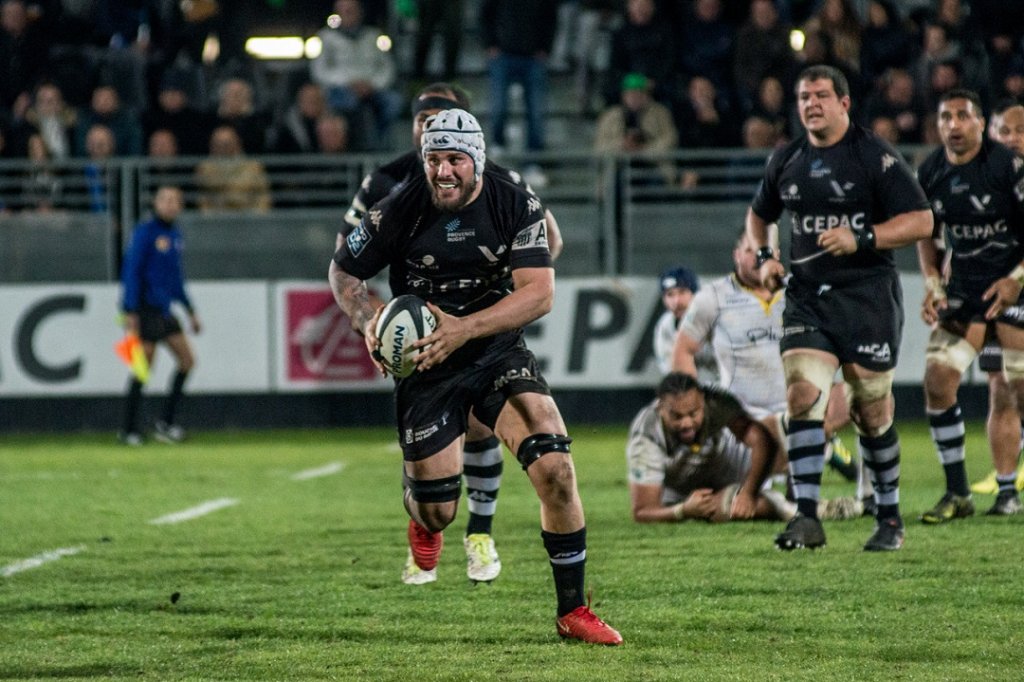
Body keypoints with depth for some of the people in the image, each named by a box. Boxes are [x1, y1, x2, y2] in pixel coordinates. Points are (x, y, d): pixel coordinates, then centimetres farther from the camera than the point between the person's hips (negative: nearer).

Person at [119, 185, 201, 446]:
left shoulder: (174, 234, 14)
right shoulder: (144, 232, -11)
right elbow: (131, 271, -15)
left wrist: (189, 310, 23)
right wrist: (130, 312, -21)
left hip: (164, 310, 8)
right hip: (145, 311, -8)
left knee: (187, 360, 4)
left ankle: (166, 422, 10)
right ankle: (129, 431, 4)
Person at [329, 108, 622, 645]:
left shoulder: (517, 208, -11)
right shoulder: (399, 213, -11)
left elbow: (539, 294, -19)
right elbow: (343, 272, 3)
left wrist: (463, 329, -31)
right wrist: (368, 321, -18)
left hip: (499, 357, 0)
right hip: (425, 370, 0)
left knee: (555, 469, -19)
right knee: (437, 515, 2)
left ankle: (572, 611, -5)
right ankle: (422, 515, 45)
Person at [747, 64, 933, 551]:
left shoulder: (875, 156, -7)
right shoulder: (786, 161, 9)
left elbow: (921, 221, -10)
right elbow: (759, 214, 27)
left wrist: (861, 238, -22)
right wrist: (764, 257, 8)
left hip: (868, 296, -4)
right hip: (806, 297, 4)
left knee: (872, 412, 2)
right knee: (801, 393, -14)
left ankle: (889, 517, 19)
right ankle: (807, 518, -17)